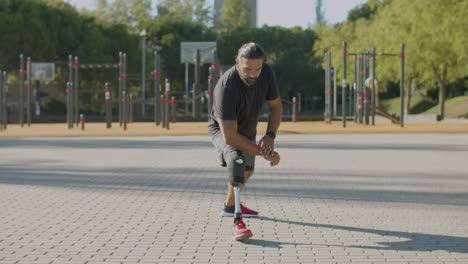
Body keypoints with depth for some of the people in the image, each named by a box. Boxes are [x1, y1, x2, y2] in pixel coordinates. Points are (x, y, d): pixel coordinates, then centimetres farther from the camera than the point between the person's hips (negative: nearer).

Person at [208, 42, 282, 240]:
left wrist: (270, 135, -24)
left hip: (248, 130, 7)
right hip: (222, 130, -7)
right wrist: (263, 152, -39)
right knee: (237, 161, -35)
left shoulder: (266, 73, -24)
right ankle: (237, 221, -38)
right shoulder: (226, 87, -41)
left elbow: (275, 105, -8)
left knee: (248, 170, 25)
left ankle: (230, 206, 53)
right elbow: (229, 136, -42)